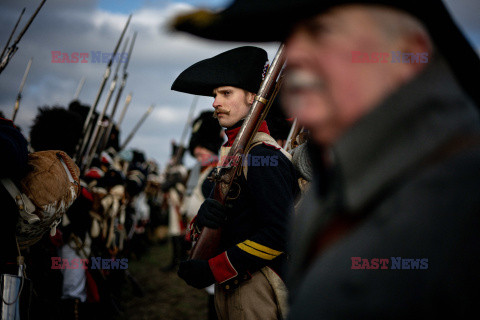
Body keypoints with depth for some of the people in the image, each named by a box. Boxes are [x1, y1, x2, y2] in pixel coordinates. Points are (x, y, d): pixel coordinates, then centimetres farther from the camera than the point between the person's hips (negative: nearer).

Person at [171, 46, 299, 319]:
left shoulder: (265, 155, -16)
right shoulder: (229, 152, 12)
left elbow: (276, 236, -22)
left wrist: (212, 270, -19)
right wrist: (204, 217, -11)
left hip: (255, 288, -8)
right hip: (227, 285, 8)